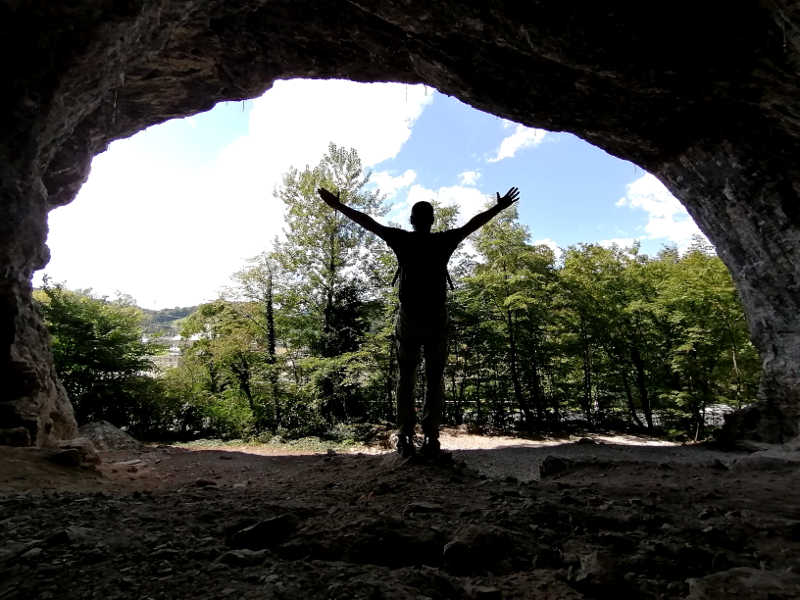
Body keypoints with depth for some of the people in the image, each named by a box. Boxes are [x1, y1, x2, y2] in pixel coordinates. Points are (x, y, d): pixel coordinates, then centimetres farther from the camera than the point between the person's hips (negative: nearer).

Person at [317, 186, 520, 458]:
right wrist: (500, 207, 24)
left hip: (408, 319, 0)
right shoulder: (444, 241, 1)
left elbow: (367, 222, 4)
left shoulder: (402, 240, 0)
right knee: (434, 379, 7)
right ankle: (431, 438, 2)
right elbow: (474, 223, 11)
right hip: (437, 320, 0)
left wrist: (337, 205, 13)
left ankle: (405, 438, 5)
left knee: (406, 378, 10)